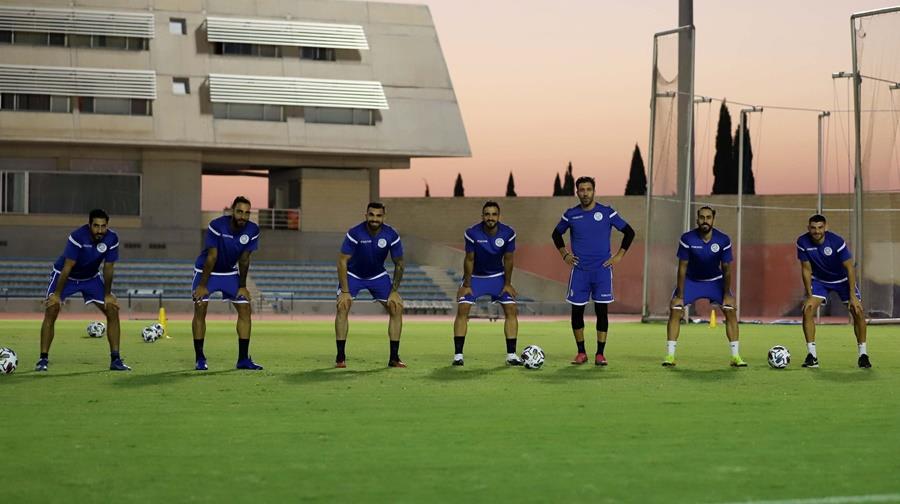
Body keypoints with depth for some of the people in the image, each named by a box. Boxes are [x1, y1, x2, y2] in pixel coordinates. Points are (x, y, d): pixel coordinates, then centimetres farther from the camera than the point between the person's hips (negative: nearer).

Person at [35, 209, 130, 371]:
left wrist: (108, 295, -5)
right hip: (64, 275, -4)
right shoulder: (78, 237, -33)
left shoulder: (112, 239, -20)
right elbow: (67, 267, -29)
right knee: (51, 311, -21)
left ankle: (115, 359, 1)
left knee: (113, 311, -6)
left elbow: (108, 267, -9)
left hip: (91, 277, 4)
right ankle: (43, 359, -13)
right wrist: (57, 295, -26)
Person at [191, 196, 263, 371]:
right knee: (200, 309, -15)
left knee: (245, 309, -5)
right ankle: (200, 359, -6)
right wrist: (203, 285, -21)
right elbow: (211, 257, -24)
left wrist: (242, 286, -2)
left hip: (230, 273, 4)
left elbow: (244, 259, -5)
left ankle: (243, 359, 0)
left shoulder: (252, 230, -15)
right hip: (206, 271, -4)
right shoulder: (217, 226, -27)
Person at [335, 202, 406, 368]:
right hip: (353, 275, -3)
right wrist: (345, 292, -27)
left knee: (397, 307, -10)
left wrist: (394, 291, -13)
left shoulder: (391, 236, -19)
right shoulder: (354, 233, -26)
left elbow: (399, 264, -6)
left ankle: (394, 358, -1)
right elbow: (342, 262, -23)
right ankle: (340, 357, -16)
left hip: (378, 276, 3)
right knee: (342, 306, -24)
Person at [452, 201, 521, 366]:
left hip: (497, 276, 2)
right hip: (475, 276, -2)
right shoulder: (472, 233, -23)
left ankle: (511, 354, -1)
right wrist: (466, 285, -11)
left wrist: (507, 284, -3)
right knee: (462, 309, -16)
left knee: (511, 309, -9)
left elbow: (508, 259, -6)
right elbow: (469, 259, -14)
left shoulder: (508, 233, -17)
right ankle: (458, 355, -11)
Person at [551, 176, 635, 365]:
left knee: (602, 310, -4)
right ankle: (581, 353, 13)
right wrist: (564, 254, 10)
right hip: (579, 270, 2)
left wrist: (619, 255, 0)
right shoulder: (571, 214, 4)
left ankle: (600, 354, 3)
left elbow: (629, 232, 5)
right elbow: (557, 234, 21)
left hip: (602, 270, -2)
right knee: (577, 310, 0)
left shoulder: (607, 213, -1)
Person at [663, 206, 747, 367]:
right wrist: (680, 296, -17)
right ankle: (670, 356, -8)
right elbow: (682, 268, -16)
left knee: (730, 311, -12)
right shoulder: (687, 239, -21)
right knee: (675, 311, -15)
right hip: (691, 281, -1)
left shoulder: (723, 240, -18)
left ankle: (736, 357, -4)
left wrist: (727, 294, -10)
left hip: (715, 281, 1)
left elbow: (726, 269, -9)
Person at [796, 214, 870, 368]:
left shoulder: (837, 242, -28)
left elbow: (849, 268, -22)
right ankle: (812, 356, -11)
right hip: (819, 280, 2)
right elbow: (806, 269, -11)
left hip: (843, 280, -2)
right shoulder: (803, 242, -21)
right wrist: (809, 295, -15)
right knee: (807, 310, -18)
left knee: (858, 311, -13)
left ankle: (863, 354, 2)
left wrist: (853, 296, -25)